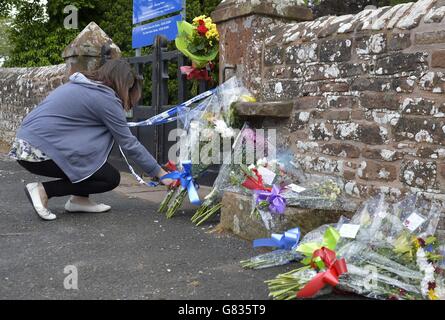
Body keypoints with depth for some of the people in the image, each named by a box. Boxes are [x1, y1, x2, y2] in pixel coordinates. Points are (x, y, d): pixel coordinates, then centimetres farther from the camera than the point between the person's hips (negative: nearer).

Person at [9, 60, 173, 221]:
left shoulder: (78, 85, 18)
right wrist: (160, 172, 2)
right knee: (111, 179, -1)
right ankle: (43, 190, -4)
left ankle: (79, 199, 12)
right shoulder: (106, 98, -8)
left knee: (104, 136, 15)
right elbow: (129, 144, -6)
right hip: (41, 152, -9)